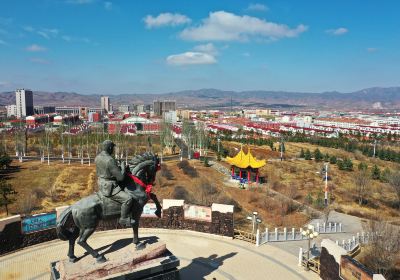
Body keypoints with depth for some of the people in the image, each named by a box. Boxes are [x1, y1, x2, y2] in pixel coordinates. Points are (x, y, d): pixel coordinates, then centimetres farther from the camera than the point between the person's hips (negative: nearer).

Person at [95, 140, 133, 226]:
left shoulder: (97, 157, 2)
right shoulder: (110, 160, -26)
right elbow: (120, 177, -25)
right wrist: (123, 166, -9)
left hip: (101, 185, 11)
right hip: (109, 188, -11)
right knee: (128, 198, -20)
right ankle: (124, 219, -5)